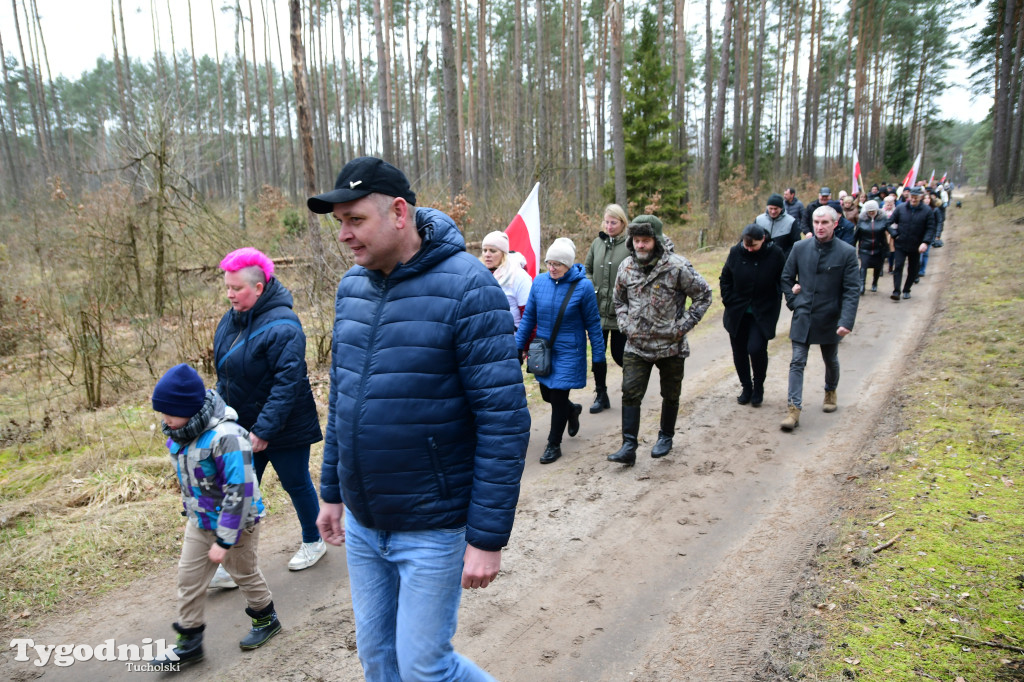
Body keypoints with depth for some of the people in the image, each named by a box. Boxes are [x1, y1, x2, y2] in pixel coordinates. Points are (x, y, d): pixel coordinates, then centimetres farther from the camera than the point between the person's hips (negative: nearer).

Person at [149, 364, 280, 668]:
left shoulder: (226, 437, -32)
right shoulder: (180, 433, -5)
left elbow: (239, 492, -30)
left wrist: (225, 540, -25)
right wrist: (189, 514, 19)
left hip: (235, 523, -7)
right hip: (199, 523, 7)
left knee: (245, 573, 13)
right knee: (188, 577, 11)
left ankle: (266, 619, 38)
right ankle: (189, 641, 27)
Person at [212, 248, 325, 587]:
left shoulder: (281, 326, -23)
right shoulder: (231, 320, 4)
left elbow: (287, 383, -26)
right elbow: (225, 375, 15)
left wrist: (264, 429, -27)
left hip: (284, 429, -7)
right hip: (243, 426, 7)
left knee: (296, 484, 11)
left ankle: (313, 542, 34)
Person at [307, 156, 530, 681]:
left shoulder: (466, 289, -18)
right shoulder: (352, 286, 3)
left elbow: (505, 419, -20)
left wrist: (488, 537, -19)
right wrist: (332, 491, 14)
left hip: (432, 526, -6)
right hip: (361, 522, 7)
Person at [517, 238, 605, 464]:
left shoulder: (583, 286, -14)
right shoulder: (539, 281, -5)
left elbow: (593, 324, -6)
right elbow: (528, 316, 5)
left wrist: (599, 357, -5)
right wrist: (519, 345, 5)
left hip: (569, 352, -4)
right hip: (543, 350, 4)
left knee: (558, 396, -3)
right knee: (546, 394, 15)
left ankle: (554, 445, 17)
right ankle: (572, 410, 48)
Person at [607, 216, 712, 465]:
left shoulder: (676, 267, -15)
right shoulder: (626, 267, -1)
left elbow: (703, 295, -5)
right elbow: (619, 300, 16)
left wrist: (683, 325, -9)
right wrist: (626, 325, 3)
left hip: (671, 345, -2)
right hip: (636, 345, 3)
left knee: (670, 395, 13)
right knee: (630, 393, -6)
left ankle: (666, 437, 34)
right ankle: (628, 447, -1)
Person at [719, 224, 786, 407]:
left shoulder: (775, 254, -9)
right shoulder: (736, 252, -5)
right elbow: (725, 279, 7)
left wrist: (776, 301, -3)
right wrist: (728, 301, 1)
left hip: (763, 313, -3)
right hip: (737, 313, 3)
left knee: (756, 348, -14)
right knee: (739, 350, 8)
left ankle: (758, 388, 10)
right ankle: (746, 387, 28)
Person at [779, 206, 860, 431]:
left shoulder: (847, 252, -10)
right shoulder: (800, 248, -3)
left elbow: (852, 290, -11)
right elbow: (786, 277, 10)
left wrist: (846, 321, -20)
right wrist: (793, 301, -1)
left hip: (829, 319, -1)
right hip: (802, 317, 1)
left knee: (831, 360, 19)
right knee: (797, 362, -4)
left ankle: (830, 392, 46)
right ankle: (793, 408, -4)